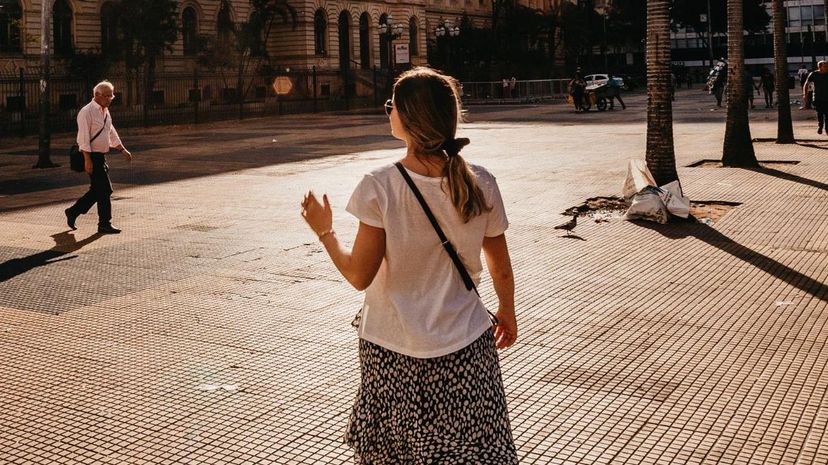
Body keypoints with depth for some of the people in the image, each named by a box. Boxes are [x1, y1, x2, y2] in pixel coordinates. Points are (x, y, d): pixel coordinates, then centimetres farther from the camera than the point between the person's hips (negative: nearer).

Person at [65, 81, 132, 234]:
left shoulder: (105, 112, 14)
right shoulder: (87, 112, -14)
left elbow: (112, 133, 24)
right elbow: (83, 138, -18)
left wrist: (122, 150, 18)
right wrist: (87, 160, -22)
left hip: (101, 156, 9)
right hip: (92, 156, -9)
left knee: (97, 190, 13)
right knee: (105, 190, -7)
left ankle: (73, 212, 27)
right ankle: (105, 224, 2)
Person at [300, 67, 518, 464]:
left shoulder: (379, 188, -18)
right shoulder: (480, 185, -10)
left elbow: (359, 275, -12)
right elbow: (501, 269, 2)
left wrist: (325, 232, 5)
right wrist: (507, 311, 21)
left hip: (392, 354, -1)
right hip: (465, 349, 2)